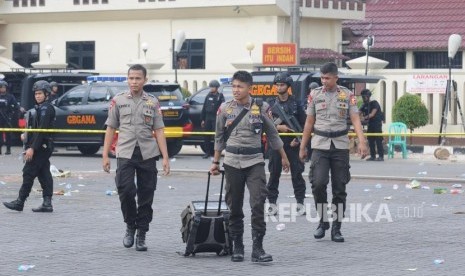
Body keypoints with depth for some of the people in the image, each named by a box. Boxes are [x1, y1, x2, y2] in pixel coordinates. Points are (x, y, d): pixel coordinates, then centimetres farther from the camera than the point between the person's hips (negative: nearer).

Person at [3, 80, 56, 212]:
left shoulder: (46, 109, -14)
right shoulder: (40, 108, 17)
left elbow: (42, 130, -21)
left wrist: (32, 148, -23)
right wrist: (27, 135, 9)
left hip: (40, 147, -10)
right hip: (43, 147, 10)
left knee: (28, 173, -7)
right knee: (44, 174, 7)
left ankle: (20, 202, -4)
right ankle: (47, 203, 6)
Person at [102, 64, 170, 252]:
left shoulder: (152, 102, 8)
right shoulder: (118, 101, 7)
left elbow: (159, 131, 6)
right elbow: (110, 129, 9)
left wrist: (165, 157, -1)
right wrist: (105, 155, 3)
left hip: (148, 154, 1)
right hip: (125, 153, -1)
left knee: (146, 196, 2)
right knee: (125, 190, -15)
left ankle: (141, 236, 12)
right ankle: (130, 226, 8)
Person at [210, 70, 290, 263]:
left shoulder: (261, 108, 0)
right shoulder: (225, 109, 3)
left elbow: (272, 135, 11)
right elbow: (219, 138, 13)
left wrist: (284, 157, 17)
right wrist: (215, 162, 13)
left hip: (255, 162, -1)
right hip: (232, 162, 1)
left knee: (258, 204, -12)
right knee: (234, 207, 6)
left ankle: (257, 248, -11)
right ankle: (237, 247, 16)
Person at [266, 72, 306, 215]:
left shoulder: (296, 103, 3)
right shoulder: (271, 104, 6)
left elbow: (303, 124, 3)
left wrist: (298, 139, -8)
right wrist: (278, 127, -11)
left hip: (293, 143, -1)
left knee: (297, 173, 0)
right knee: (274, 173, 2)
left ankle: (300, 202, 5)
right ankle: (272, 202, 6)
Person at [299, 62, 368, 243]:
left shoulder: (347, 95, 3)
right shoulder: (315, 95, 5)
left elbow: (355, 119, -4)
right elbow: (309, 122, 10)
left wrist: (362, 142, -18)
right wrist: (303, 147, 9)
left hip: (340, 146, 0)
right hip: (320, 145, 0)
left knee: (339, 188, 2)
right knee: (318, 183, -14)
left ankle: (336, 228, 10)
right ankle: (323, 221, 4)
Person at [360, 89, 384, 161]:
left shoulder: (374, 103, -9)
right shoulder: (364, 105, 11)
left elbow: (372, 114, -18)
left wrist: (364, 117, -27)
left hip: (377, 123, -7)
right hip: (370, 124, 7)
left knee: (378, 140, -10)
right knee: (370, 141, 4)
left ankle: (381, 156, -9)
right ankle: (373, 156, 9)